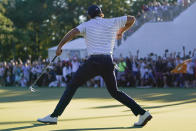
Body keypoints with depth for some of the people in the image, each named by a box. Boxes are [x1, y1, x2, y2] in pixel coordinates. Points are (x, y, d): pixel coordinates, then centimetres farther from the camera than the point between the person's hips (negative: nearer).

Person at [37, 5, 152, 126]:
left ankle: (54, 116, -1)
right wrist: (121, 32, 39)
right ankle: (142, 113, 9)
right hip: (108, 62, 3)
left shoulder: (87, 24, 10)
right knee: (115, 92, 18)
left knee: (72, 86, 6)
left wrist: (59, 46, -3)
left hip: (94, 61, -3)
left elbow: (73, 32, -7)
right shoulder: (112, 22, 17)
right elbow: (132, 19, 25)